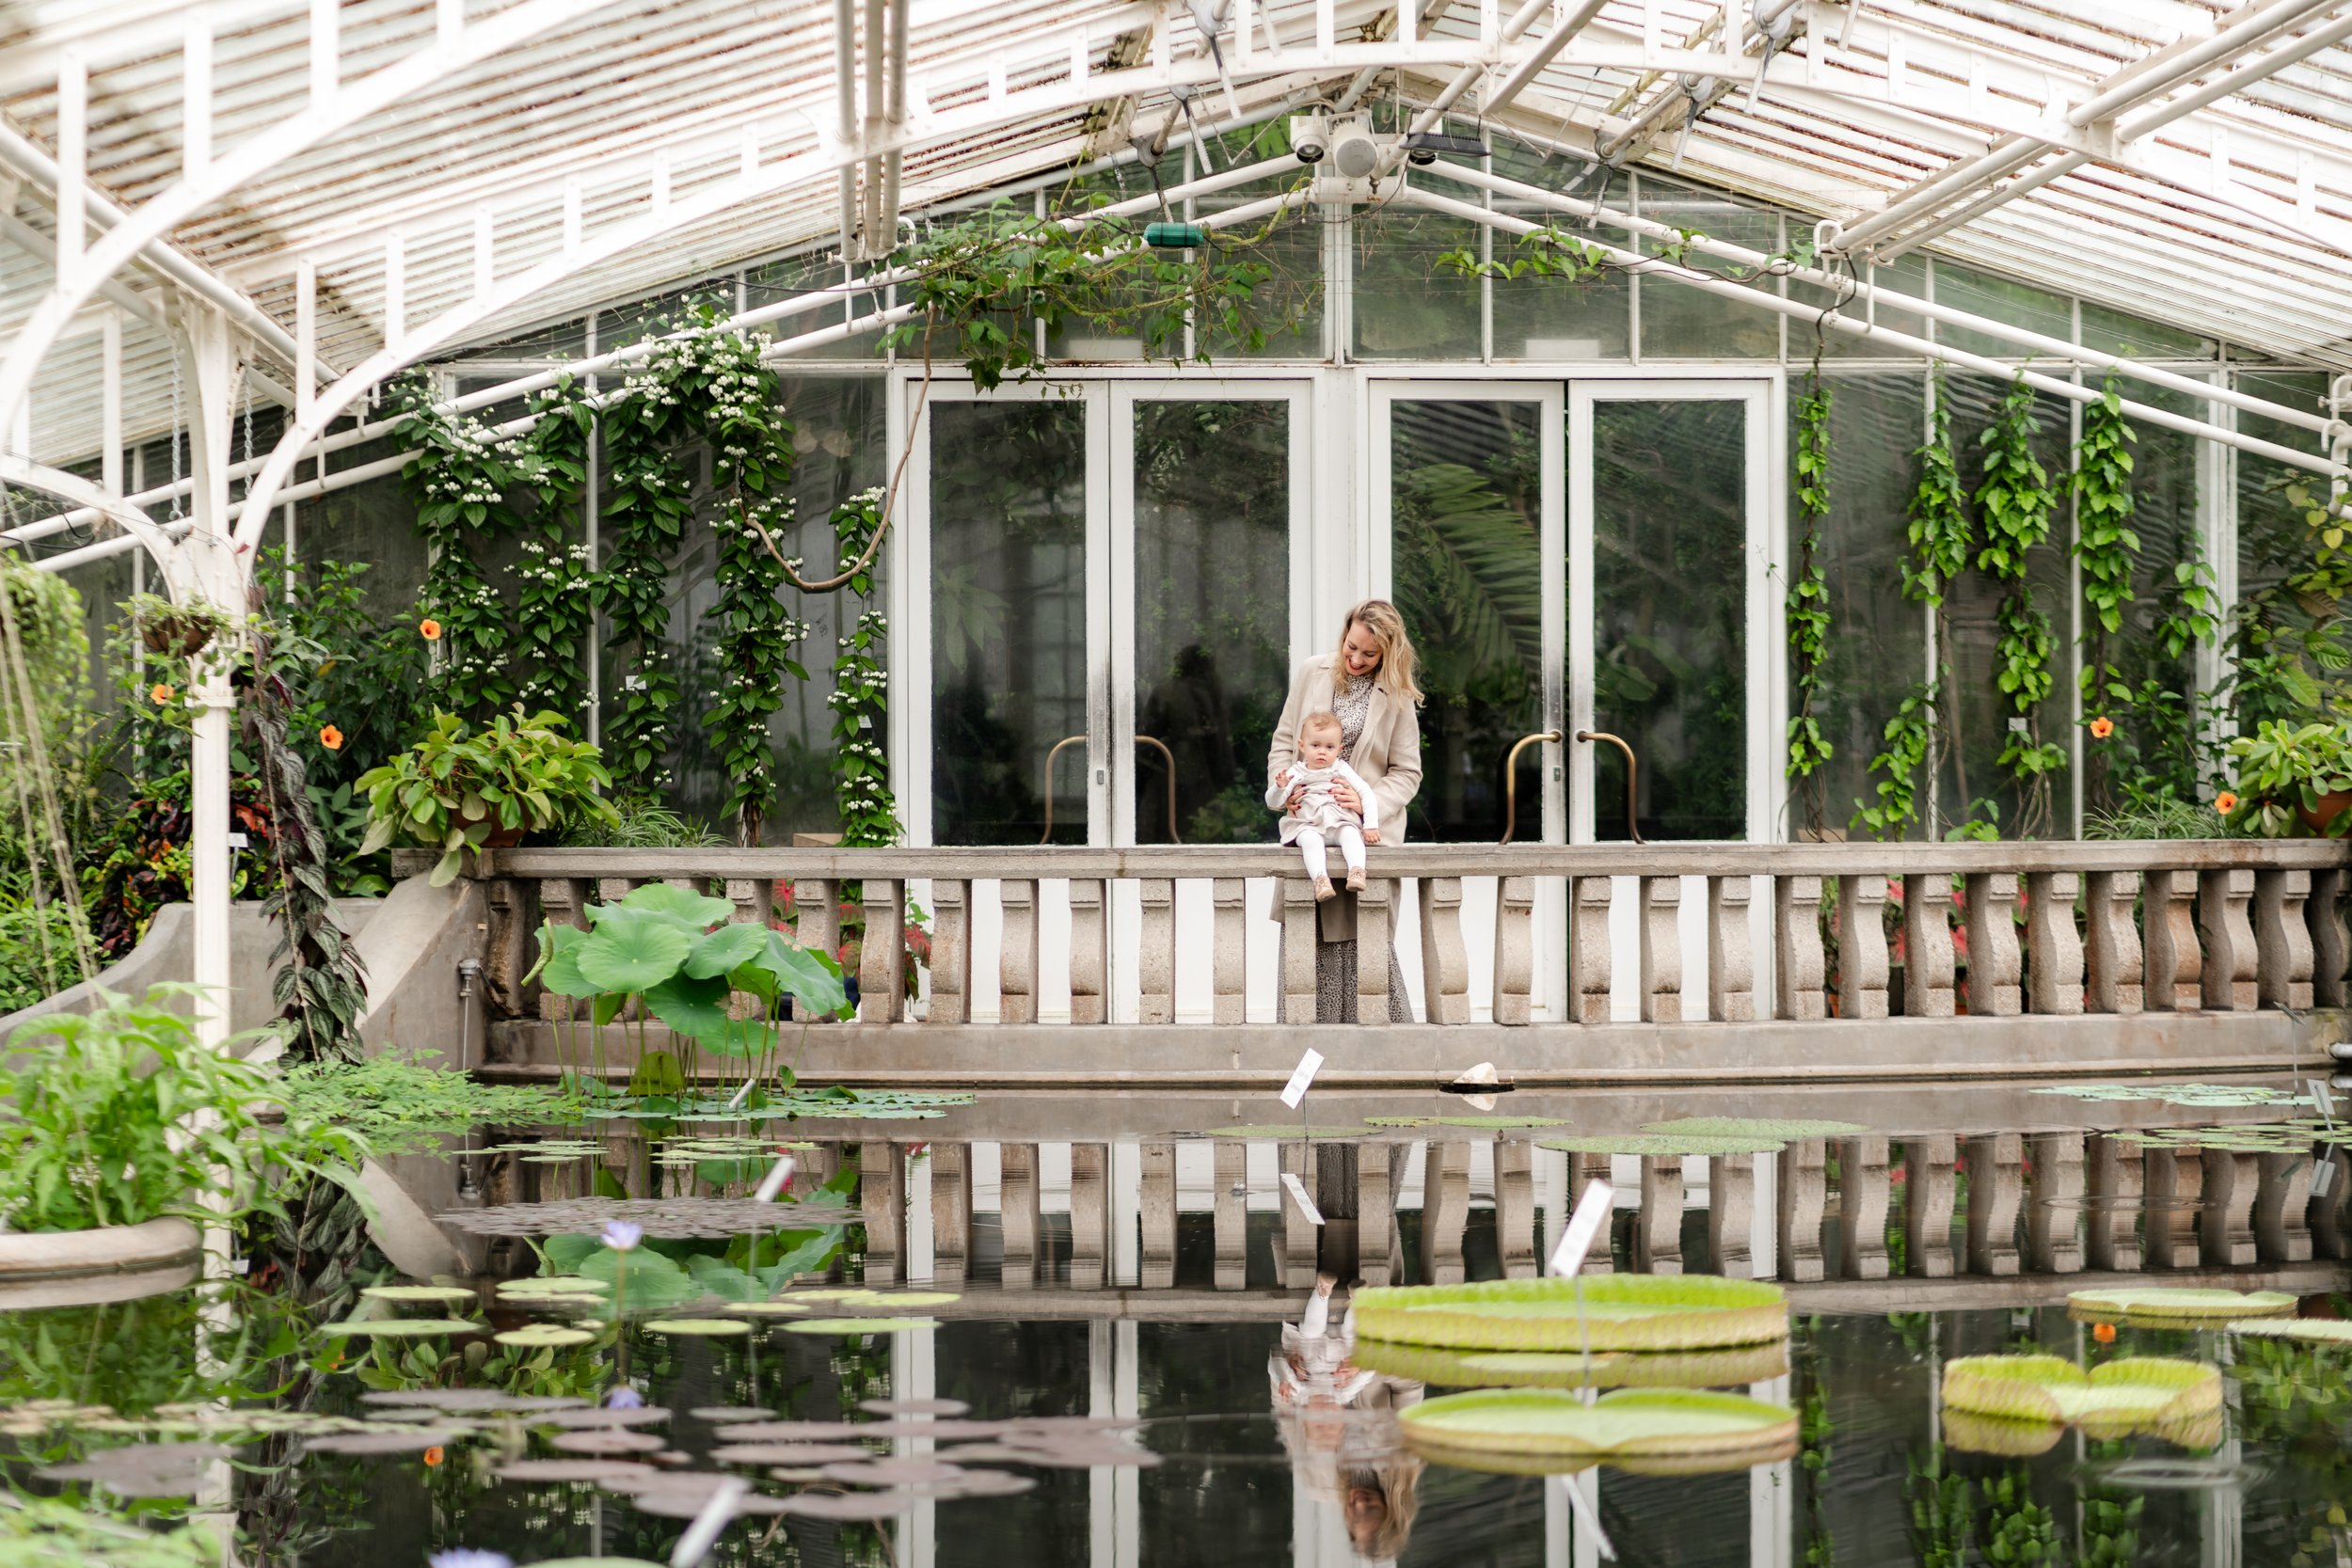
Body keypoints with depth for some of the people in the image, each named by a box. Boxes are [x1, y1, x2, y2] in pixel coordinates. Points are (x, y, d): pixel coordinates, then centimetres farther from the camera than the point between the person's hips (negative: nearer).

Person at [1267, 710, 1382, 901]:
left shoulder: (1341, 769, 13)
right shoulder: (1295, 773, 12)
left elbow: (1367, 794, 10)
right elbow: (1273, 804, 8)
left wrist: (1371, 825, -3)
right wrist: (1280, 787, -14)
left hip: (1341, 822, 1)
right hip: (1307, 826, -1)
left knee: (1350, 834, -34)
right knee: (1310, 839, -37)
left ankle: (1357, 871, -54)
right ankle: (1320, 878, -55)